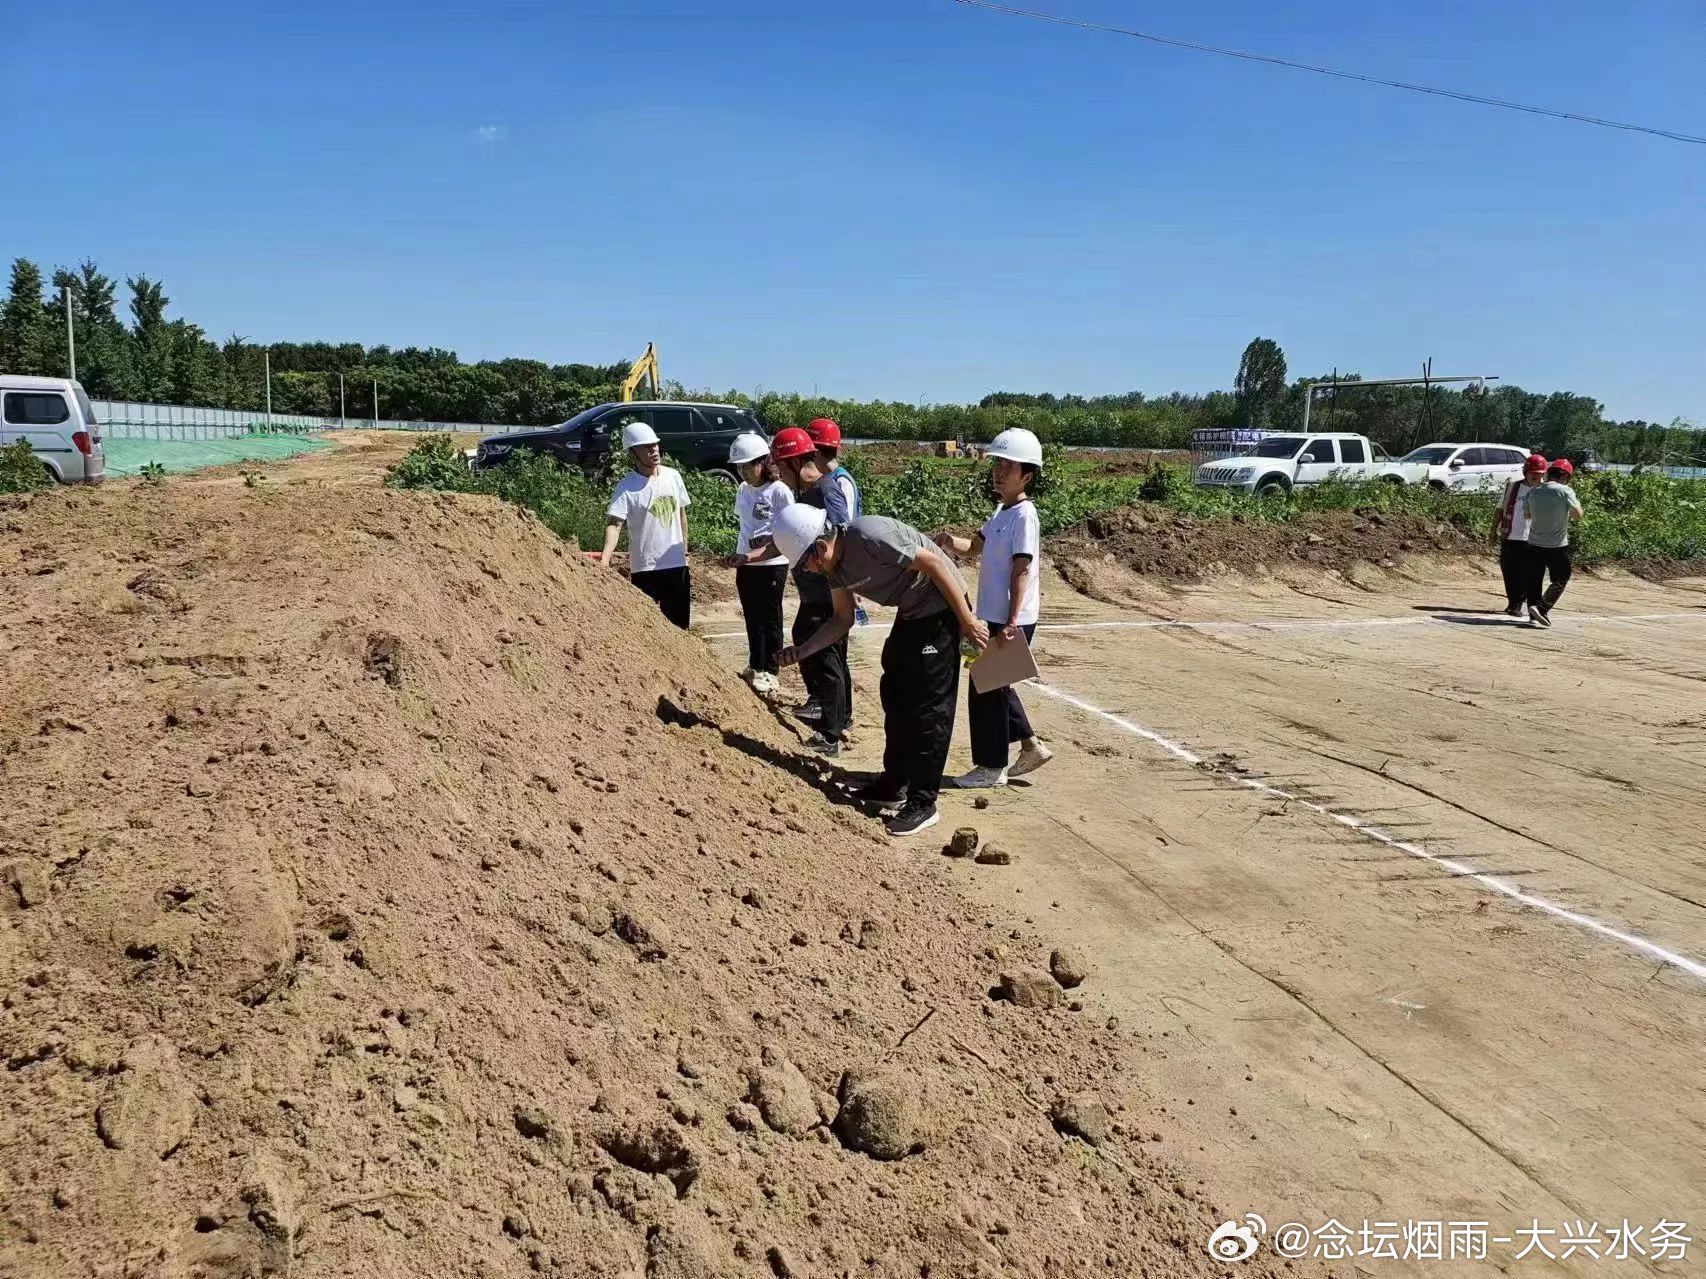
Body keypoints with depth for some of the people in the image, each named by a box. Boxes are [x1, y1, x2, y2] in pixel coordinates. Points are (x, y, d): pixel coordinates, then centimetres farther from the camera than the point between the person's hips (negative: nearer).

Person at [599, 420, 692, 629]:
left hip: (676, 564, 4)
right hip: (644, 568, -4)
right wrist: (605, 556, -36)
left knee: (679, 624, 14)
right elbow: (615, 524, -21)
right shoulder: (627, 486, -12)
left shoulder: (673, 476, 3)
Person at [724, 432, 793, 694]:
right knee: (752, 619, 15)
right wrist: (739, 556, 5)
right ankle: (755, 667, 27)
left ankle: (769, 672, 11)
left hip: (772, 565, -6)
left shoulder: (780, 491, -13)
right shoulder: (743, 490, 7)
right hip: (745, 565, 6)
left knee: (770, 620, 4)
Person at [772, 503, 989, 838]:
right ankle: (893, 787, 27)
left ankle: (923, 804, 0)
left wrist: (967, 621, -21)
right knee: (896, 697, 14)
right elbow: (843, 619, 10)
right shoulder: (834, 567, -1)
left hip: (941, 608, -9)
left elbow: (935, 563, -25)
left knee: (929, 706, -7)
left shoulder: (869, 536, -28)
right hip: (910, 612, 9)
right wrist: (801, 651, -3)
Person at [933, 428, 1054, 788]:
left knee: (986, 689, -1)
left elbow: (1022, 572, -21)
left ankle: (992, 767, 11)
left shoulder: (1024, 516, -16)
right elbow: (975, 548, 20)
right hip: (994, 616, 9)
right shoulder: (1002, 512, 12)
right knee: (994, 685, 19)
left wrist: (1012, 622, -25)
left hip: (1011, 621, -9)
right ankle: (1030, 746, 31)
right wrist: (947, 541, -1)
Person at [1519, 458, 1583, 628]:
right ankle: (1541, 607, -8)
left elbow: (1526, 514, 15)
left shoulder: (1533, 492, 3)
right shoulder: (1565, 491, -12)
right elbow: (1577, 515, -13)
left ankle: (1533, 615, 14)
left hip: (1534, 544, 4)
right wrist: (1577, 503, 6)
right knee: (1560, 580, 9)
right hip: (1557, 546, -4)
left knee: (1534, 581, 13)